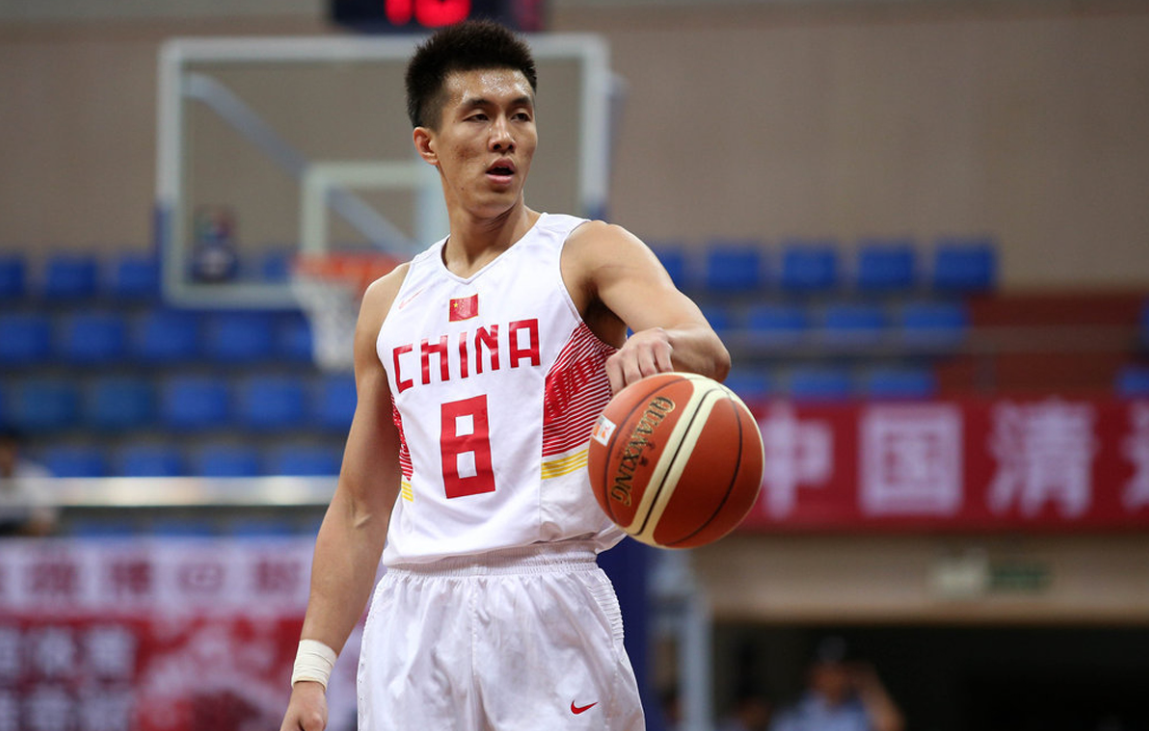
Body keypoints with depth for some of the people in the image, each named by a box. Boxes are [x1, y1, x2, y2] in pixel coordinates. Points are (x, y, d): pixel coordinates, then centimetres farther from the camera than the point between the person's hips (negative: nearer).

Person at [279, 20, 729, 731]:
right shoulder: (390, 303, 16)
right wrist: (313, 670, 11)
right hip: (414, 613, 4)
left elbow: (710, 353, -18)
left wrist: (659, 342, -42)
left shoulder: (587, 255, 2)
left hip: (547, 605, -4)